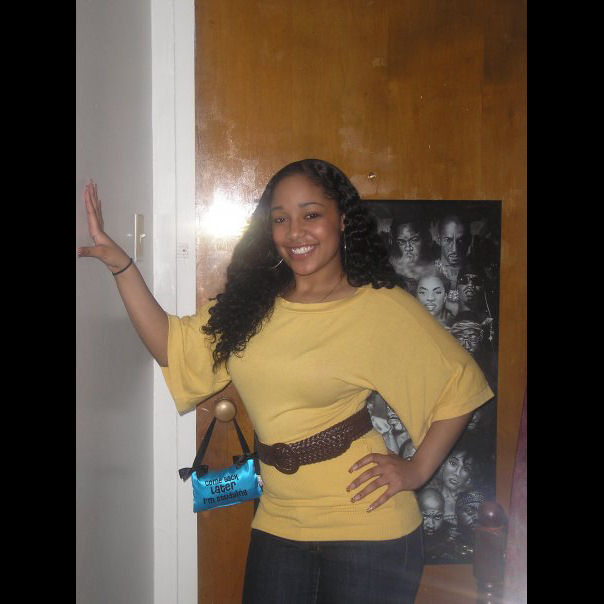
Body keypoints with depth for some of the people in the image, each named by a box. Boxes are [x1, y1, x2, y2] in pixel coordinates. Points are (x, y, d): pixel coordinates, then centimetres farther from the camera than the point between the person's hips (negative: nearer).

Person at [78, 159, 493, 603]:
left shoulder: (384, 308, -10)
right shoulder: (250, 304, 5)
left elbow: (462, 382, -4)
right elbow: (172, 346, 4)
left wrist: (419, 468, -7)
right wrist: (119, 262, 0)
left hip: (368, 530, -4)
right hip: (278, 526, 5)